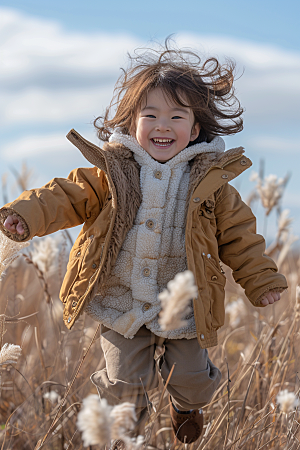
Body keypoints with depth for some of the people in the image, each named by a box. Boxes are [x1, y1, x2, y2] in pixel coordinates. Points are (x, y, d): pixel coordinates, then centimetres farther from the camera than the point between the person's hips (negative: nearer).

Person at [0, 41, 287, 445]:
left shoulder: (210, 181, -5)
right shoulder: (112, 172, -6)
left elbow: (238, 234, 2)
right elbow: (68, 196, -7)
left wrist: (262, 280, 1)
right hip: (121, 303, 0)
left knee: (191, 377, 16)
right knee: (124, 381, 8)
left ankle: (188, 406, 53)